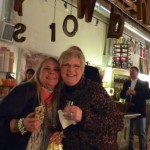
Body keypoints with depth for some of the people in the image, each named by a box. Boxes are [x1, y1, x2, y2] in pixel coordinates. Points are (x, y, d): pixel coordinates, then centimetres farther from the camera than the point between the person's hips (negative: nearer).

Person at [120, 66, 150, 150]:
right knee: (130, 132, 14)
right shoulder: (126, 83, 11)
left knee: (142, 133, 4)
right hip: (129, 111, 4)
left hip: (140, 111, -4)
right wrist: (126, 93, -14)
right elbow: (121, 95, 8)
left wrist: (135, 93, -23)